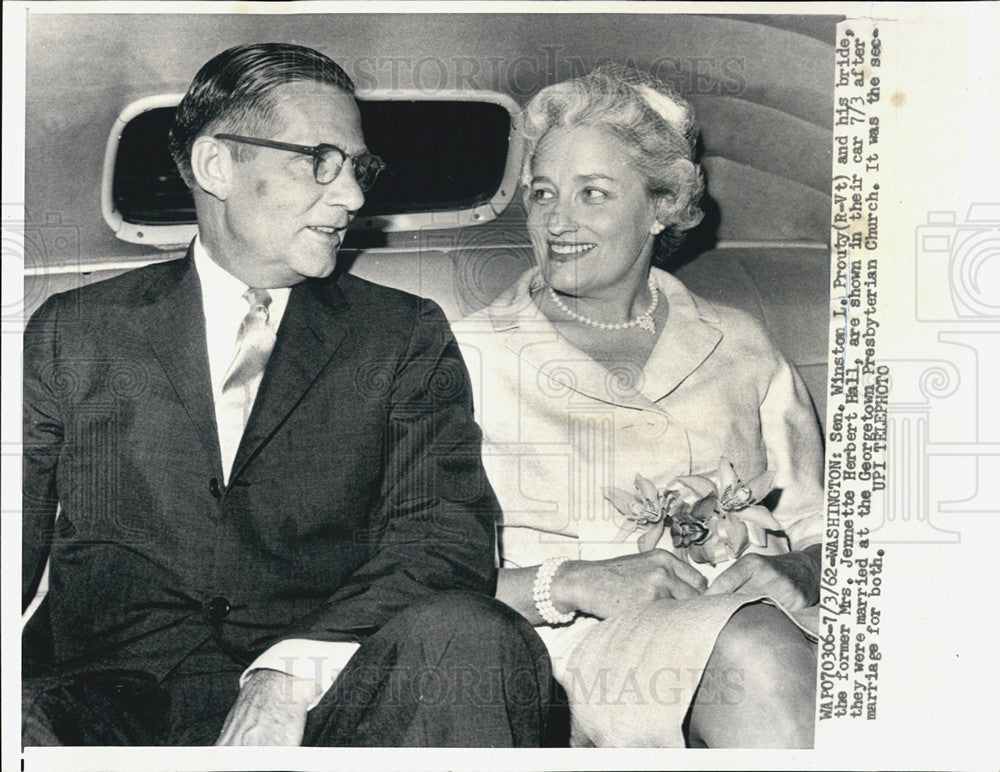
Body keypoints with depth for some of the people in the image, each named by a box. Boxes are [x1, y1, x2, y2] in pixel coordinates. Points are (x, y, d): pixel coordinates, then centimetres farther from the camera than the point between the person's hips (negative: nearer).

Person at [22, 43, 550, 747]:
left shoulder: (407, 338, 12)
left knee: (468, 639, -30)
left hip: (328, 704, 0)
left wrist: (290, 675, -19)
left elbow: (448, 543, -1)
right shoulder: (71, 334, 13)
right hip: (122, 701, 1)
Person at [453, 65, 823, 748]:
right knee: (752, 653, -35)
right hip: (578, 644, -3)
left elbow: (819, 530, 16)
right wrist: (571, 583, -18)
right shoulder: (472, 357, 6)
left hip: (766, 622, 4)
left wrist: (794, 571, -8)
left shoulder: (738, 347, 17)